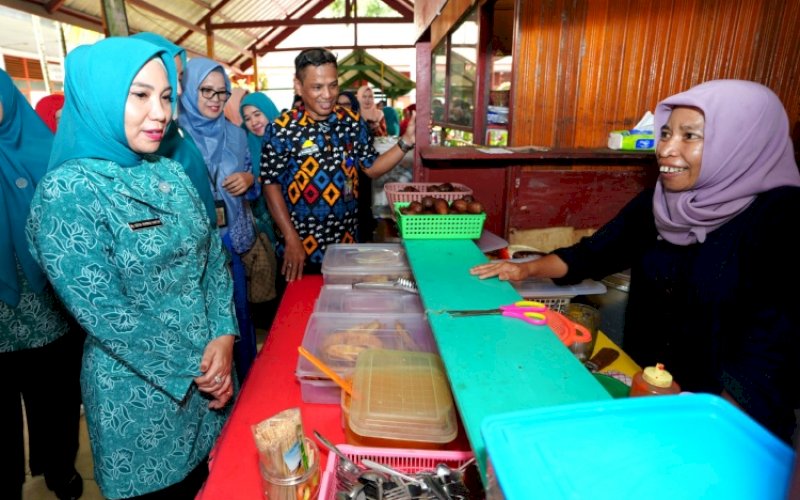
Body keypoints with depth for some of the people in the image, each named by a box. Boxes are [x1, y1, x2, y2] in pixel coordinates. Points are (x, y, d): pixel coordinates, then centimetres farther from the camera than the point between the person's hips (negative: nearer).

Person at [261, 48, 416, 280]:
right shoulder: (281, 129, -12)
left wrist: (406, 141, -8)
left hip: (346, 240, 4)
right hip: (301, 245, -3)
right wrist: (291, 240, -13)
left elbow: (372, 168, 6)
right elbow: (271, 185, -8)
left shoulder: (352, 121, 0)